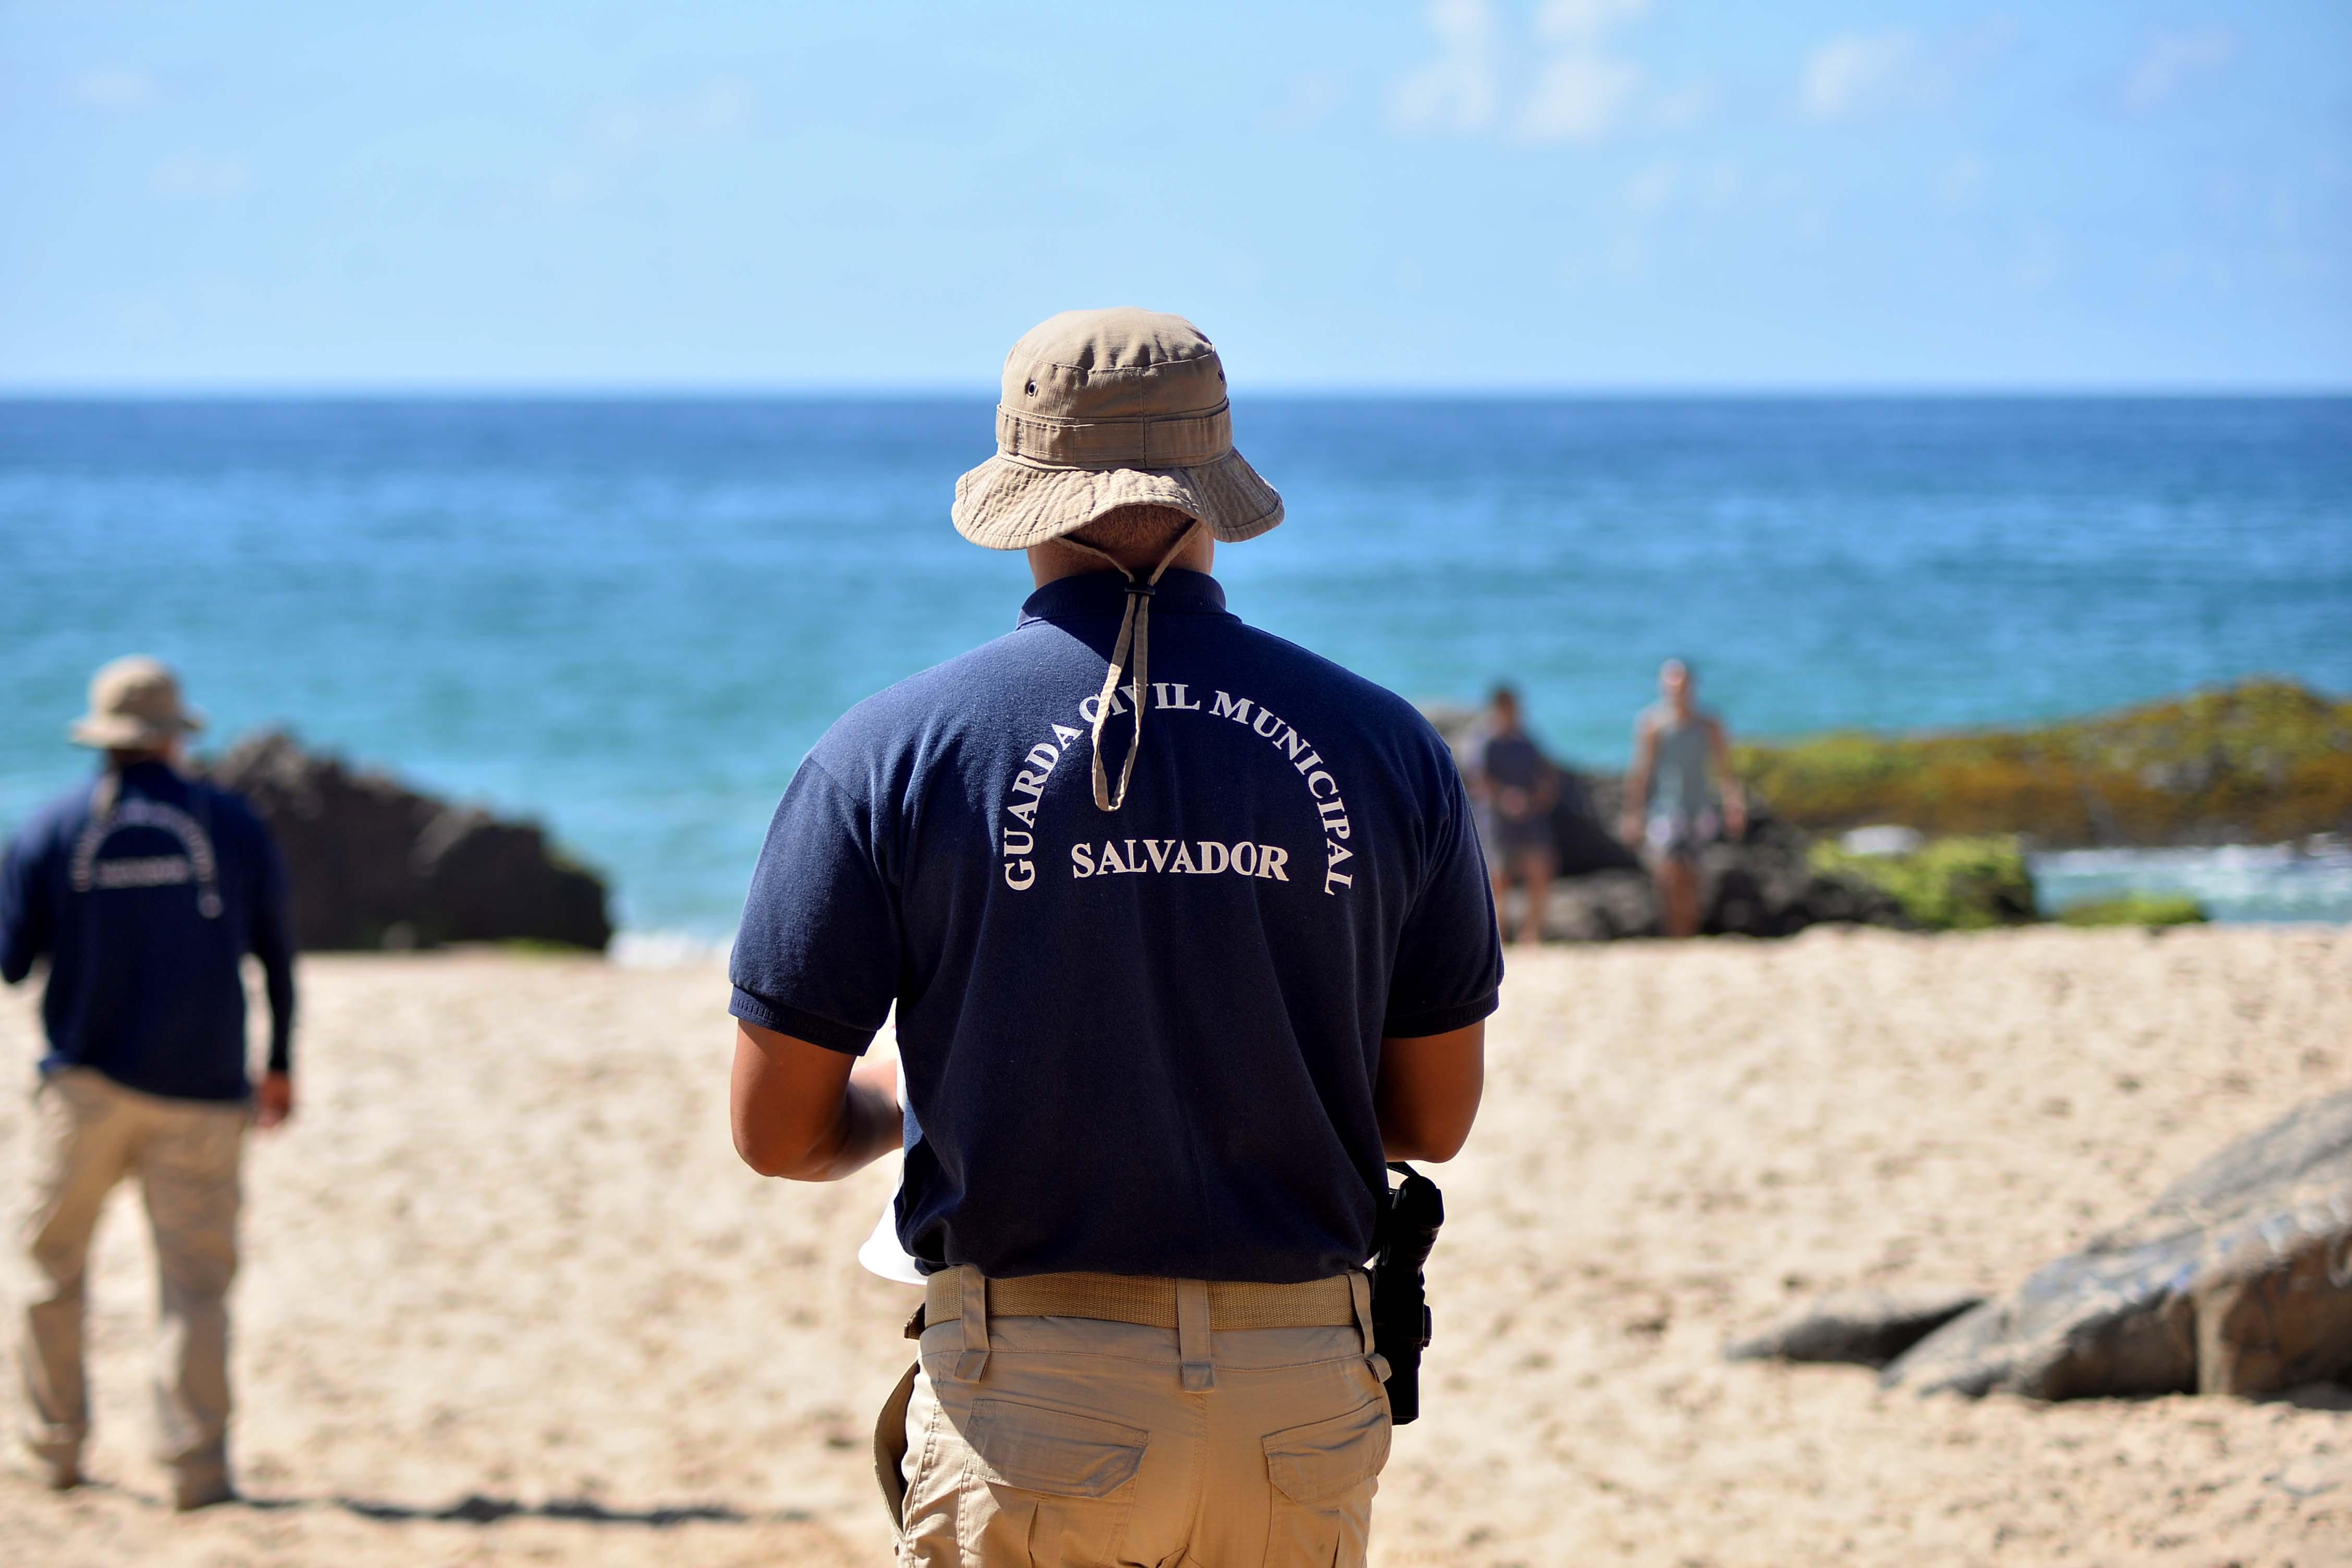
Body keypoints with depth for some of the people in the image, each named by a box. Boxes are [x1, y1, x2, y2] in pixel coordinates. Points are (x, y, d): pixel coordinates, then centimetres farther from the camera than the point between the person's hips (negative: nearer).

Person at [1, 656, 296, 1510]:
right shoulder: (233, 825, 3)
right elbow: (276, 954, 8)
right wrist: (280, 1064, 19)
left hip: (87, 1083, 0)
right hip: (202, 1088, 0)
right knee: (197, 1278, -1)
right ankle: (197, 1463, -10)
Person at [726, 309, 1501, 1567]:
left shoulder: (895, 750, -3)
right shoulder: (1386, 745, 4)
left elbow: (778, 1131, 0)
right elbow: (1435, 1117, 10)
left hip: (1026, 1399, -2)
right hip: (1306, 1398, 3)